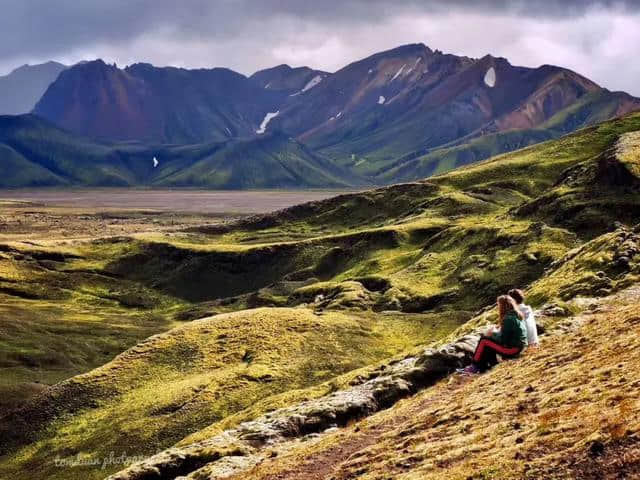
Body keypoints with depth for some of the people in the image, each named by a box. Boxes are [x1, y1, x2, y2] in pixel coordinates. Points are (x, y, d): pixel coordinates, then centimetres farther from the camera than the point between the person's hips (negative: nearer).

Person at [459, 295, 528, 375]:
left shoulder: (508, 319, -20)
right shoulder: (516, 315, 10)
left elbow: (503, 339, -19)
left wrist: (493, 334, -2)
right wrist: (495, 333, 5)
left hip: (512, 349, -10)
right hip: (517, 347, 10)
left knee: (483, 341, -5)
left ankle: (474, 367, 4)